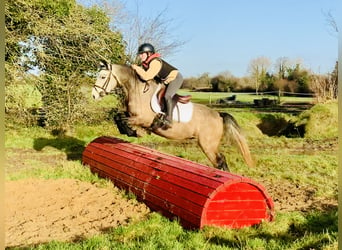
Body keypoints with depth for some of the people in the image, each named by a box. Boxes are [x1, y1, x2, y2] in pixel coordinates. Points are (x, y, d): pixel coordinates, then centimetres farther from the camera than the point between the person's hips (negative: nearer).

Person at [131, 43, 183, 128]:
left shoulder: (155, 62, -30)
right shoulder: (145, 63, -1)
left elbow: (146, 76, -37)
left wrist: (137, 68, -27)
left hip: (176, 77, -10)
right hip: (165, 80, 10)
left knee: (167, 96, -27)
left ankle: (169, 119, -29)